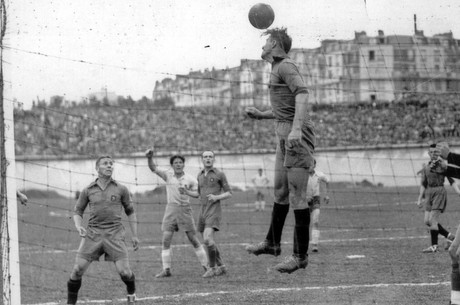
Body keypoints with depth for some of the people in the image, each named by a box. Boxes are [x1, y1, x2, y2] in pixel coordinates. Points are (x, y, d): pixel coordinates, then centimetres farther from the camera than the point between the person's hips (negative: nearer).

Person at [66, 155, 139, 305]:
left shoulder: (120, 189, 6)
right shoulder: (88, 190, 7)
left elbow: (130, 212, 15)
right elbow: (78, 211, 15)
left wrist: (134, 235, 13)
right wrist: (79, 227, -5)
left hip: (114, 234, -1)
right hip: (92, 233, 1)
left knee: (124, 271, -7)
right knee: (78, 269, -8)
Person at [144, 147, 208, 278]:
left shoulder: (190, 179, -1)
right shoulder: (168, 175, 1)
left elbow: (197, 193, -3)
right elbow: (153, 169, -9)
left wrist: (186, 192, -23)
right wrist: (149, 158, -28)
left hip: (185, 209, -1)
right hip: (171, 209, 1)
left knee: (193, 239, 1)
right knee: (166, 240, -5)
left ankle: (206, 266, 12)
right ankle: (166, 269, 1)